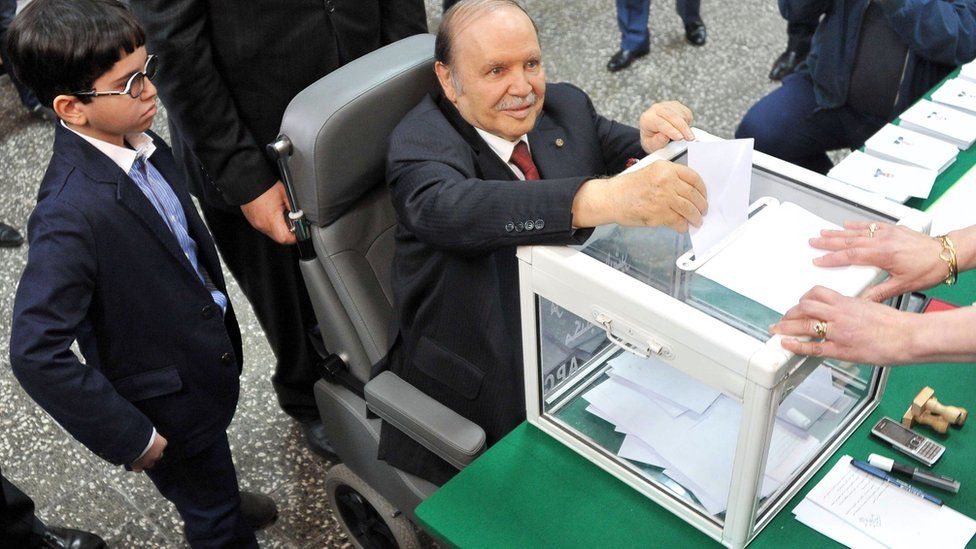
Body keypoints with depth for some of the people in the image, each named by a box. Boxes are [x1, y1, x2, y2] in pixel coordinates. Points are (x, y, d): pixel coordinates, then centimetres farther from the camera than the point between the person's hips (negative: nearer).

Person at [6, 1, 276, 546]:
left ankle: (223, 504, 66)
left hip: (209, 354, 8)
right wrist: (129, 437, -24)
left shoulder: (137, 140, -10)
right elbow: (36, 353, -32)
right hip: (171, 401, -7)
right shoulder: (72, 213, -34)